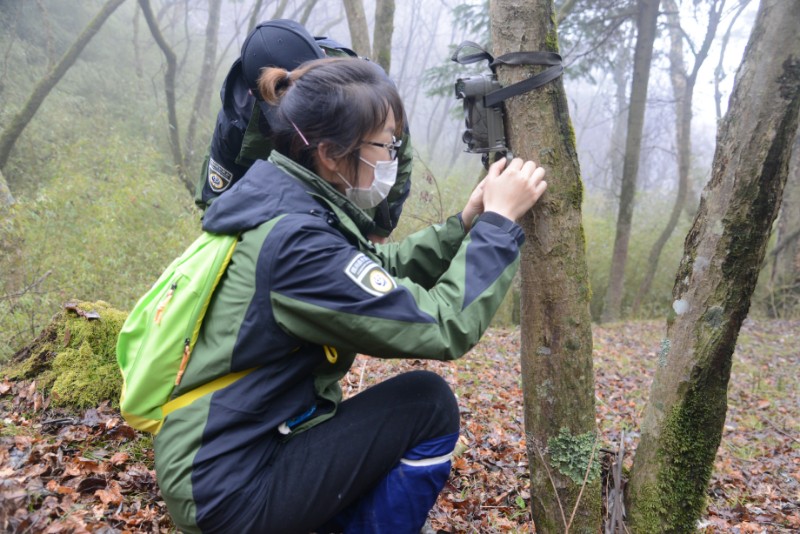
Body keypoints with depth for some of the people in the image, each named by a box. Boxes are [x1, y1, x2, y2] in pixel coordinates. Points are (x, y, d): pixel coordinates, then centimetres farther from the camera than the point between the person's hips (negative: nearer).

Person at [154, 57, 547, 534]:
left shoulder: (280, 203, 2)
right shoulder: (295, 238, -27)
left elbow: (381, 272, 11)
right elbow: (444, 327, -27)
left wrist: (467, 222, 1)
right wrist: (499, 220, -16)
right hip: (228, 490, -9)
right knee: (429, 404, -11)